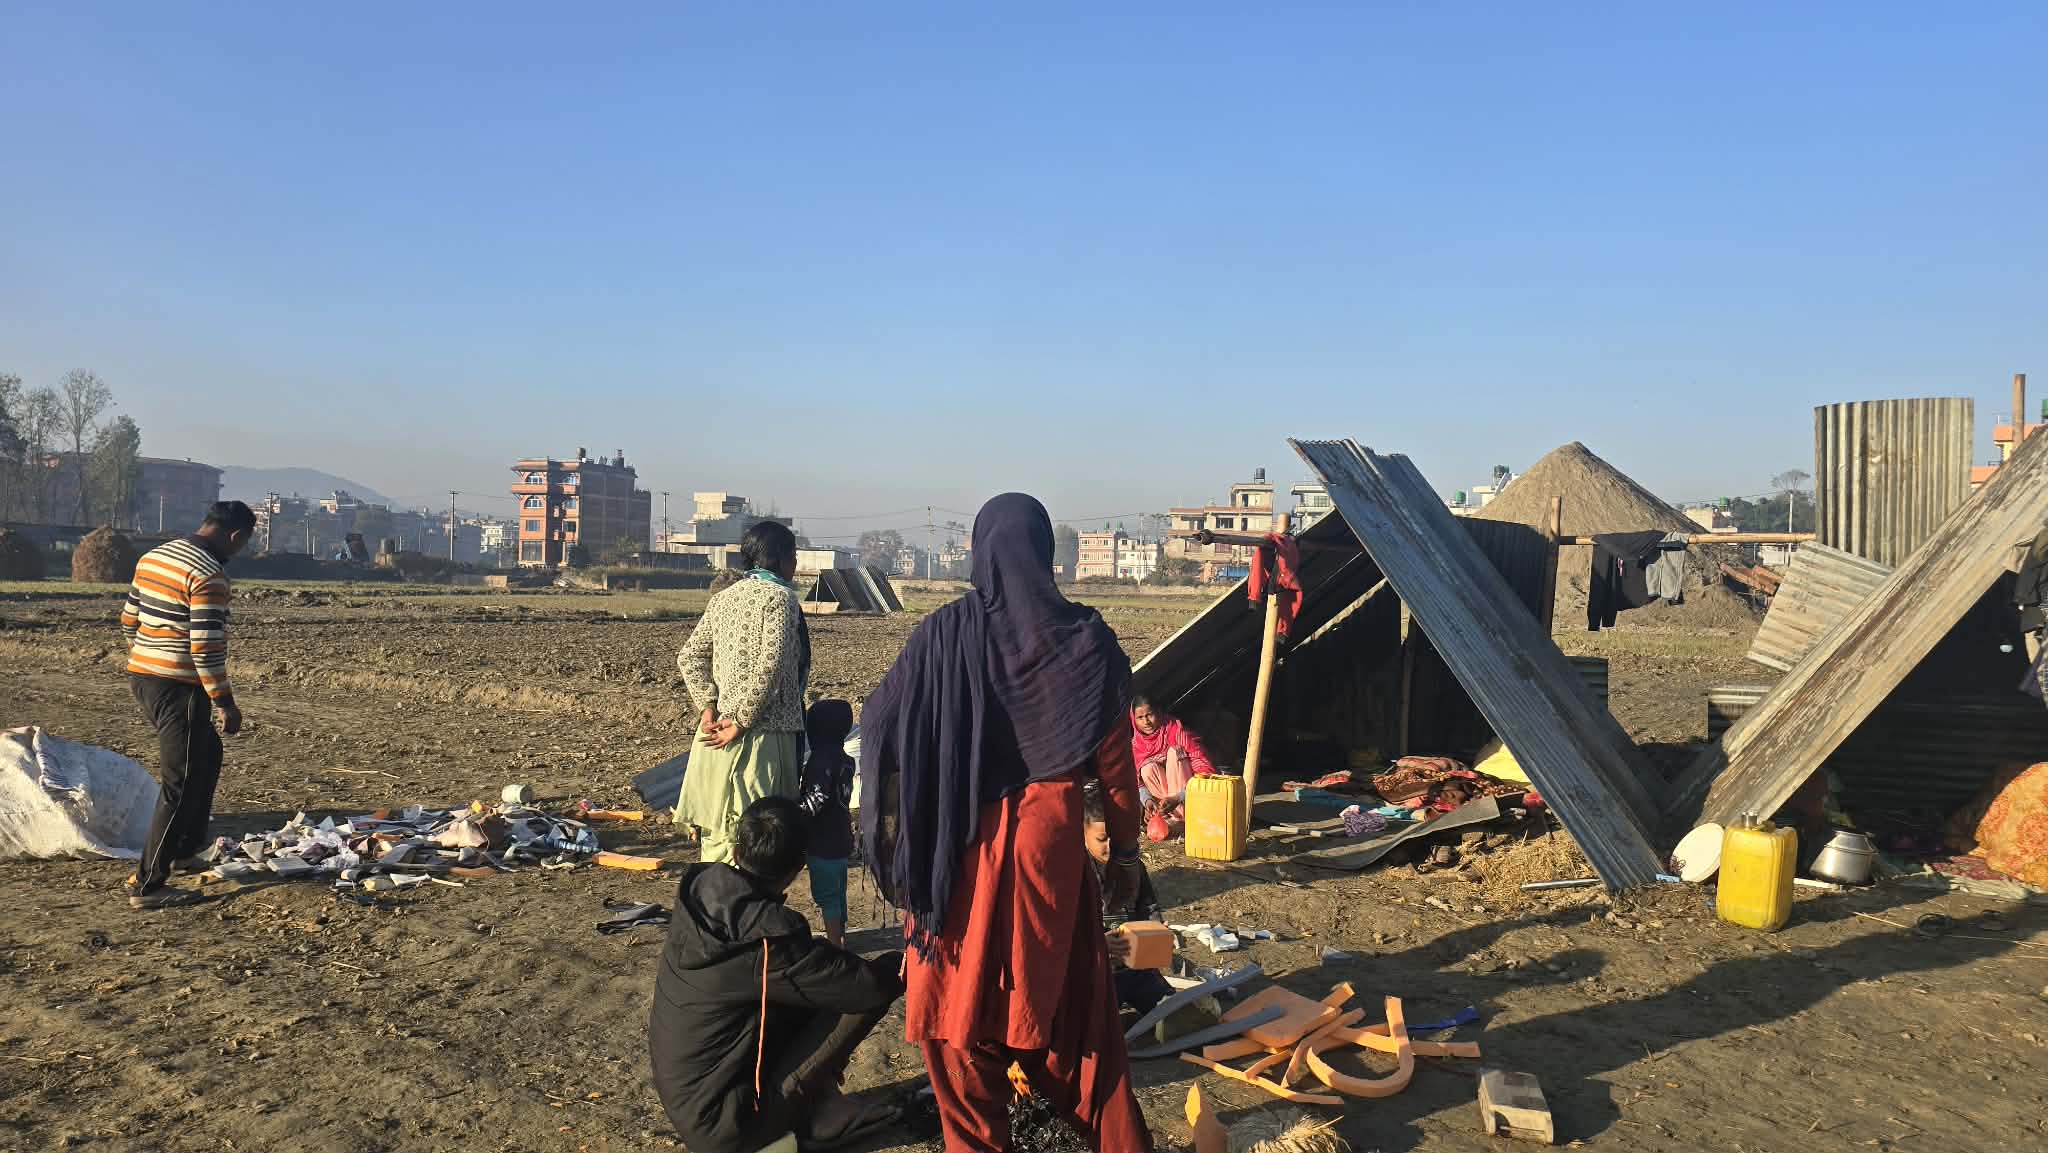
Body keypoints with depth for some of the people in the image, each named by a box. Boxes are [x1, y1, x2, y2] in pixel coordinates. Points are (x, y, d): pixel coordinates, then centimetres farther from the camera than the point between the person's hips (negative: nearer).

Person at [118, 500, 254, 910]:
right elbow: (206, 646, -21)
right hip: (178, 688, -10)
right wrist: (225, 702, -14)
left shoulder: (153, 557, 11)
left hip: (142, 676, 10)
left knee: (208, 755, 26)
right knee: (181, 784, -2)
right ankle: (147, 884, 2)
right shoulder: (209, 574, -18)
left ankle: (187, 848, 35)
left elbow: (129, 620, 18)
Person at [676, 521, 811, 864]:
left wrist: (708, 706, 1)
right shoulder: (780, 597, -8)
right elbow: (768, 667, -18)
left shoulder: (723, 598, 13)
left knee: (715, 834, 13)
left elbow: (689, 657, 7)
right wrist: (741, 722, -13)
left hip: (716, 733, 7)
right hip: (763, 733, -7)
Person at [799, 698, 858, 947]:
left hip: (823, 841, -9)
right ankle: (840, 936, 31)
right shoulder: (843, 758, 7)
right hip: (841, 839, 9)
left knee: (825, 894, 1)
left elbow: (816, 799, -26)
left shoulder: (821, 760, -20)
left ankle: (834, 943, 7)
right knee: (837, 891, 19)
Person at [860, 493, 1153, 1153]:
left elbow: (880, 726, -7)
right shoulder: (1085, 638, -5)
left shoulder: (946, 633, -8)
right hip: (1051, 842, 2)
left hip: (962, 844, -1)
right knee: (1070, 996, 16)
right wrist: (1125, 852, 10)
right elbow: (1116, 763, -1)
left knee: (963, 997, 13)